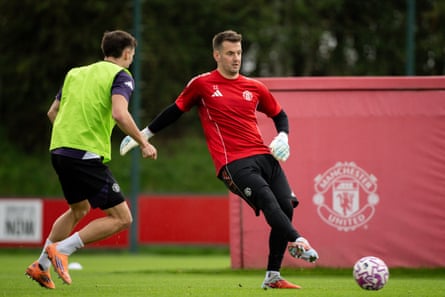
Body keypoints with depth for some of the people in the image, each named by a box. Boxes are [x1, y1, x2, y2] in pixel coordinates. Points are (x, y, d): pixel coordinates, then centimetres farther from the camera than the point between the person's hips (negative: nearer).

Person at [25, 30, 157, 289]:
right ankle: (61, 249, -12)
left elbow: (53, 112, 24)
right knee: (122, 218, -4)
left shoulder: (76, 73, 20)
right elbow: (119, 113, -19)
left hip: (59, 151, 8)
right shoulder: (121, 76, -2)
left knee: (79, 209, 31)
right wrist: (143, 143, -10)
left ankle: (41, 266, 27)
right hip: (87, 154, -8)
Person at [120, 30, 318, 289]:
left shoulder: (254, 88, 15)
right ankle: (298, 242, -50)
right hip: (234, 162, -5)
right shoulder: (202, 85, 6)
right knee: (268, 200, -27)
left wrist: (283, 137, 8)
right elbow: (175, 111, 18)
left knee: (286, 207, -6)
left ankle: (273, 277, 2)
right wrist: (143, 135, 22)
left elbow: (279, 115, 28)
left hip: (263, 156, 5)